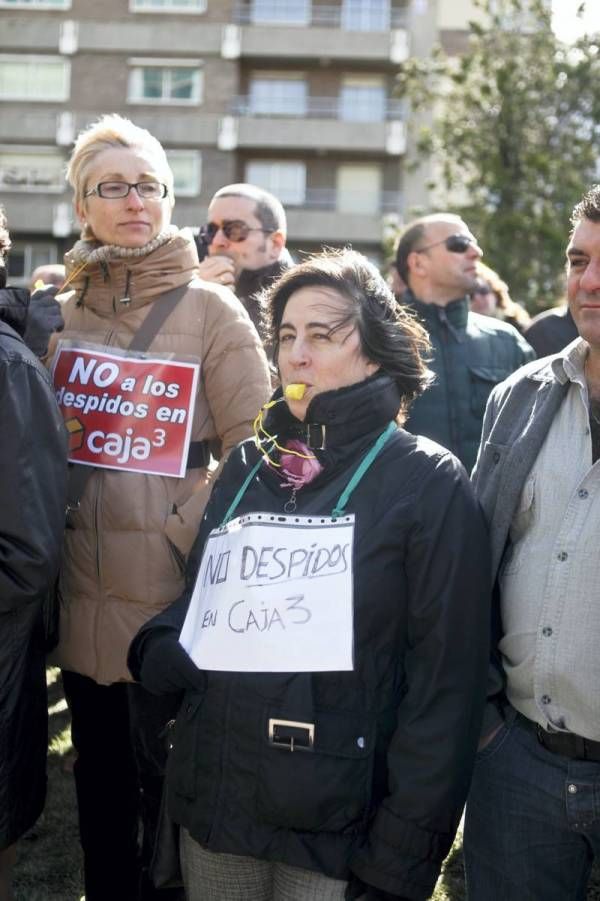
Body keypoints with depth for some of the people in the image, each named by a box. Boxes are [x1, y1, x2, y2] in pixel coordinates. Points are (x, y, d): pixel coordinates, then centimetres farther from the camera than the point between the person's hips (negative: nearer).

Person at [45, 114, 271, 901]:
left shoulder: (209, 309, -4)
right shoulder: (61, 312, 8)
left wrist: (192, 523, -15)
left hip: (172, 593, -4)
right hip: (84, 592, 5)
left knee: (167, 784, 7)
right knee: (100, 783, 18)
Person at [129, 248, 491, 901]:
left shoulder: (428, 482, -8)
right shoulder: (247, 467, 8)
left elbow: (445, 680, -10)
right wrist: (160, 648, -6)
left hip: (338, 823, -4)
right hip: (212, 799, 5)